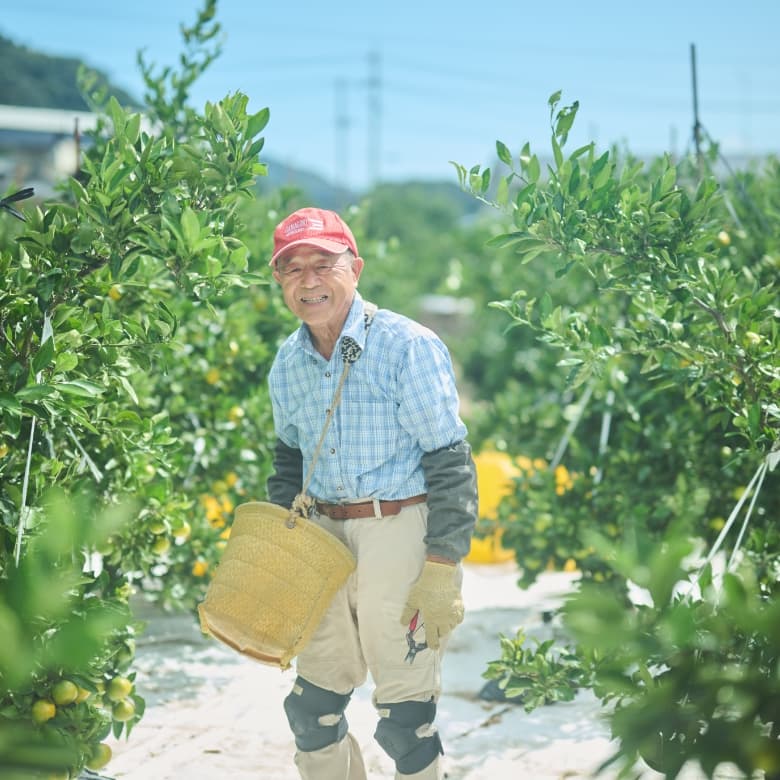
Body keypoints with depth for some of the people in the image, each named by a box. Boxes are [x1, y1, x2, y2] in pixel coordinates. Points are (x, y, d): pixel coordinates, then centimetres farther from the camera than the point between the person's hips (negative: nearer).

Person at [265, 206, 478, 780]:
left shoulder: (408, 347, -12)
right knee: (311, 710, 11)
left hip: (403, 534, -6)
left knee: (404, 718, -2)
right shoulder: (288, 364, 8)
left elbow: (451, 466, -12)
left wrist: (442, 573, -16)